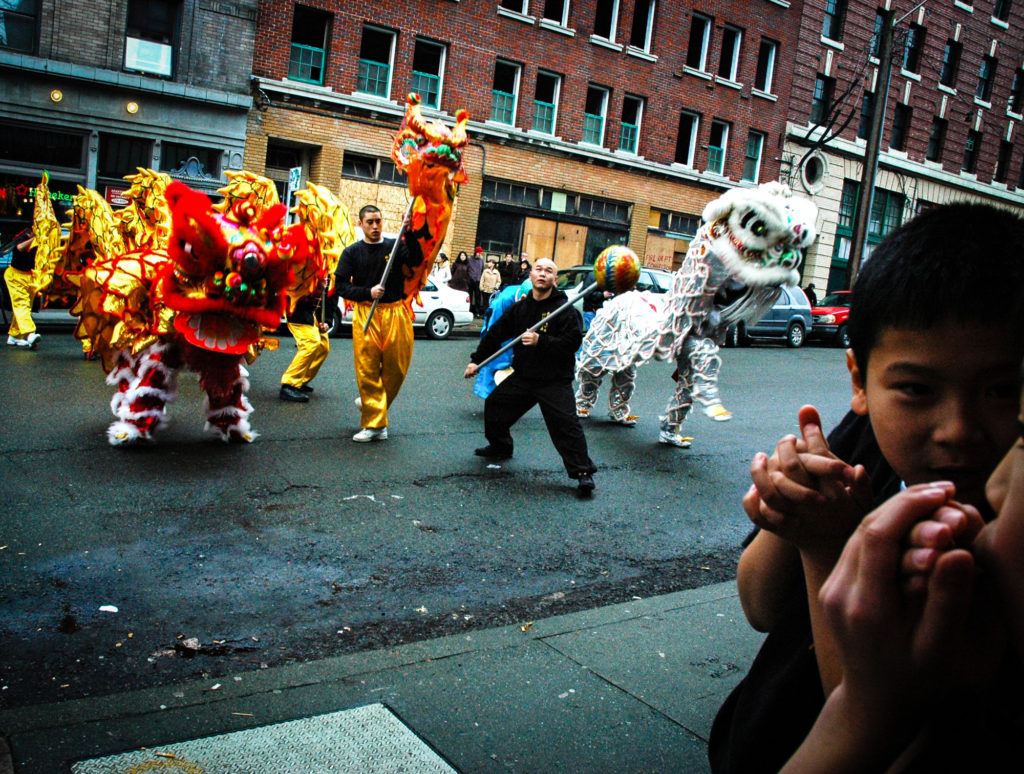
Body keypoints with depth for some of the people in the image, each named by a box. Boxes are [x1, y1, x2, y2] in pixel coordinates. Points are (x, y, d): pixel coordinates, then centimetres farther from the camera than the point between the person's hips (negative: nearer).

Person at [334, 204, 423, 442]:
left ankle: (373, 406, 30)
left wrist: (409, 234, -23)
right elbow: (340, 285, 3)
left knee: (397, 367, 4)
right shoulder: (352, 252, 7)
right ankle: (375, 425, 3)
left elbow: (416, 260, -10)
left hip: (396, 313, 1)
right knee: (367, 370, -5)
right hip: (365, 314, -1)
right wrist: (368, 292, -11)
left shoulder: (395, 246, 8)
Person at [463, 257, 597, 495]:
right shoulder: (520, 308, 7)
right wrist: (476, 360, 14)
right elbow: (496, 334, 14)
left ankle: (583, 471, -6)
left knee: (566, 424, -16)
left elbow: (572, 342, -19)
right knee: (494, 404, 14)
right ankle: (500, 447, 38)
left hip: (554, 380, -6)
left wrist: (540, 341, -28)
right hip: (522, 375, 6)